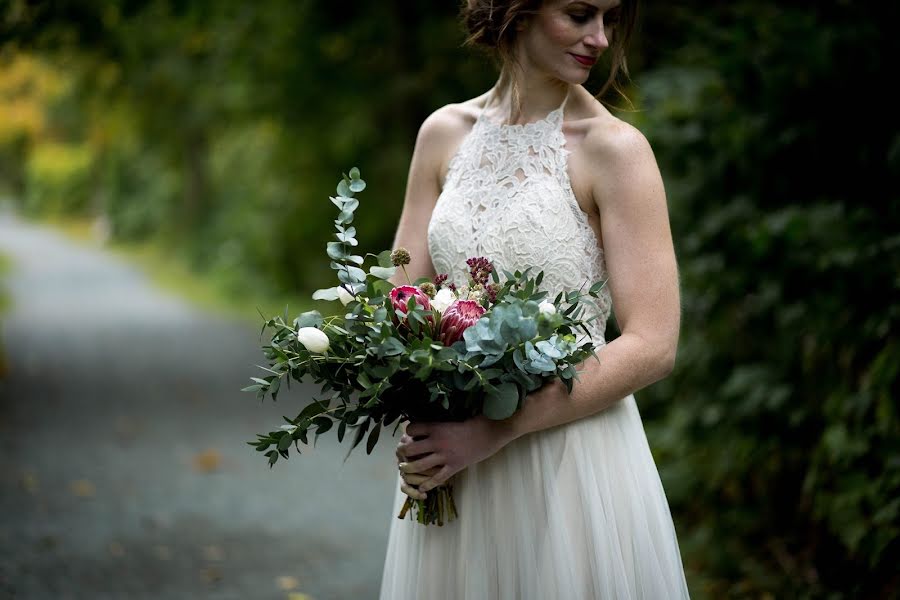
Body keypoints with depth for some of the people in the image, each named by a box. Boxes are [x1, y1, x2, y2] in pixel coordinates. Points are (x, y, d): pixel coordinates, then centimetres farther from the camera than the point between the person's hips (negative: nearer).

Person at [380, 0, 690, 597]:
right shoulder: (445, 133, 4)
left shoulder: (614, 148, -9)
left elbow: (652, 346, -14)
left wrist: (493, 432, -20)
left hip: (574, 461, -4)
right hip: (446, 461, 4)